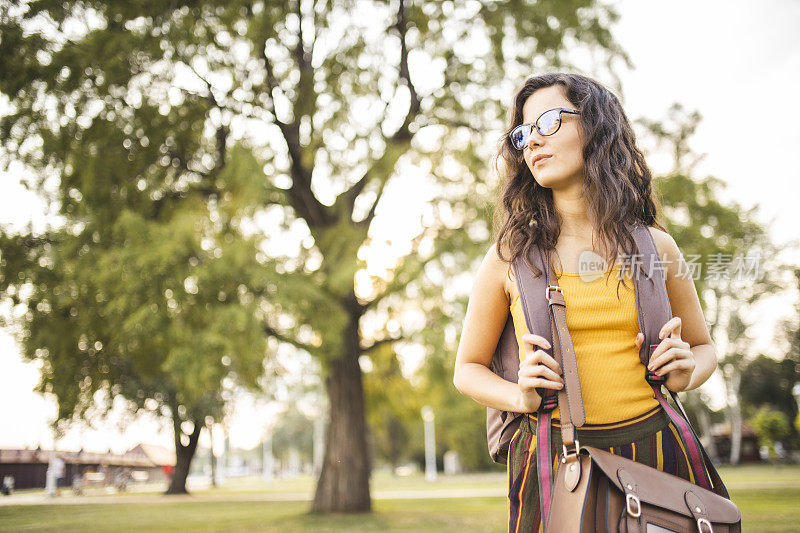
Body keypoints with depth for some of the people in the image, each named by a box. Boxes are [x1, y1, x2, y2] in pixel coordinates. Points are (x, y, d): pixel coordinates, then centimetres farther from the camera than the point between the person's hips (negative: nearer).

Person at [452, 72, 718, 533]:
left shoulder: (655, 247, 4)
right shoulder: (510, 257, 1)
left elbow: (704, 347, 18)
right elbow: (469, 369, 9)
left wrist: (685, 374, -4)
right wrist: (521, 396, -11)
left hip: (653, 452, 1)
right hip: (550, 460, -1)